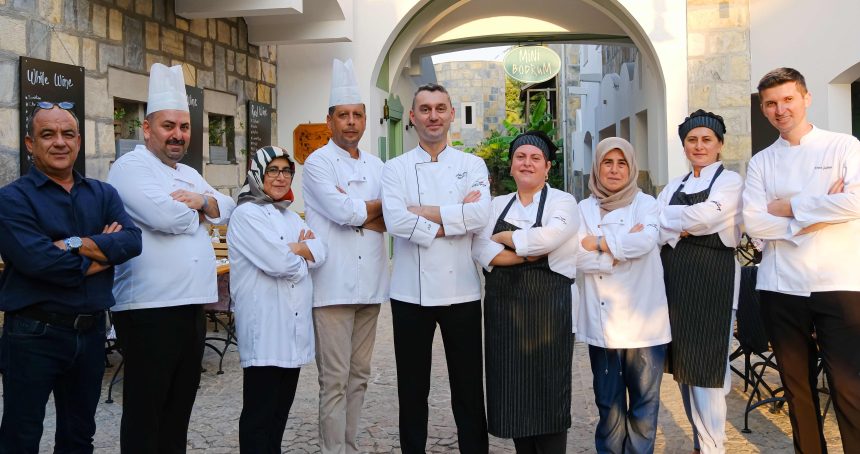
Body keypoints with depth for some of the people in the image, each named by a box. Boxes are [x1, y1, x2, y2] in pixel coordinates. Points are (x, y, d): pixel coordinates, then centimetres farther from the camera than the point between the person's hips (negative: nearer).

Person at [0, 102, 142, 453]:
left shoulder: (103, 194, 8)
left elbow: (132, 240, -9)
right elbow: (38, 260, -22)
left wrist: (75, 245, -20)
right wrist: (103, 252, -10)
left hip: (91, 332, 5)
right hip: (34, 335, -5)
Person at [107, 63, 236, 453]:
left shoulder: (189, 174, 20)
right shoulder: (131, 167, -8)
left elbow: (228, 209, 14)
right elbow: (166, 217, -22)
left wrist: (199, 200, -7)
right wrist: (199, 211, -1)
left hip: (191, 305, 9)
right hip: (149, 309, -8)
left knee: (179, 407, 17)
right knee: (145, 410, 2)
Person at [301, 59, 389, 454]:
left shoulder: (376, 166, 14)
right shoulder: (318, 163, -3)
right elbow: (342, 213, -16)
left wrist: (355, 211, -11)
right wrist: (378, 205, 0)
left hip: (370, 282, 6)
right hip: (333, 283, -6)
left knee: (359, 376, 13)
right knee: (335, 380, -3)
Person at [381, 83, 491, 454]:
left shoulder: (472, 165, 6)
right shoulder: (396, 169, 4)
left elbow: (481, 215, -12)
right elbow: (395, 221, -14)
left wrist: (425, 212, -13)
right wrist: (455, 218, -13)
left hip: (461, 291, 0)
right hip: (411, 292, 0)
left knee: (468, 385, 10)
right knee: (412, 386, 12)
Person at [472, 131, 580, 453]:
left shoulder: (562, 202, 0)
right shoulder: (497, 205, 12)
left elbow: (547, 237, -20)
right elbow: (480, 249, -2)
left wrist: (503, 237, -6)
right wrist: (526, 254, -14)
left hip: (546, 306, -4)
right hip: (503, 306, 4)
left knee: (547, 389, 0)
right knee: (512, 389, 8)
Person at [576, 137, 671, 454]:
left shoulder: (646, 203, 4)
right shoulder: (584, 209, 7)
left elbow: (646, 240, -17)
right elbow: (578, 258, -6)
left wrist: (600, 243, -9)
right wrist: (621, 251, -12)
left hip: (644, 320, -1)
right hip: (601, 321, 1)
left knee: (644, 402, 6)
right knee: (608, 403, 9)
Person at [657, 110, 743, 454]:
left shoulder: (730, 181, 1)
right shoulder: (674, 186, 16)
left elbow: (707, 215, -17)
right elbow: (653, 227, 2)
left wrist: (668, 219, -6)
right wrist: (683, 232, -15)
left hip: (712, 278, -5)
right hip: (676, 278, 6)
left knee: (706, 363, -6)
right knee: (683, 362, 10)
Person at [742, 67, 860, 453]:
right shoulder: (760, 163, 9)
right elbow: (753, 223, -3)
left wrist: (789, 208, -7)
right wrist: (817, 214, -11)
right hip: (780, 288, 3)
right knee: (797, 386, 13)